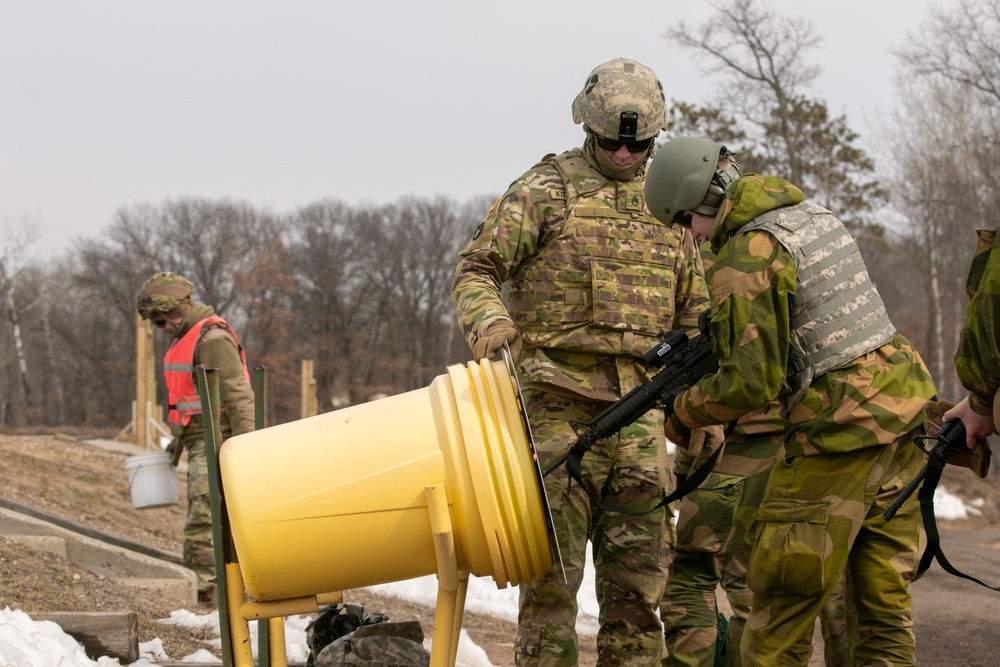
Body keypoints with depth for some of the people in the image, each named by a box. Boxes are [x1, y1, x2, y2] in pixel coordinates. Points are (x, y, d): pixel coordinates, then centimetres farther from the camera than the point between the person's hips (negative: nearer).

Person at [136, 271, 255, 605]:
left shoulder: (212, 338, -16)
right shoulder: (185, 337, 17)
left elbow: (238, 395, -20)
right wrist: (179, 438, 28)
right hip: (200, 442, 11)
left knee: (202, 519, -14)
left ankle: (203, 588, -14)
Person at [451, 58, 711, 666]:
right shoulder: (545, 190, 2)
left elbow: (692, 316, 21)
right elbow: (476, 270, -3)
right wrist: (489, 320, -25)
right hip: (560, 404, -4)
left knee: (640, 569, 6)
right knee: (554, 567, -5)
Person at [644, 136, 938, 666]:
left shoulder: (746, 259, -14)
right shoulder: (813, 215, 12)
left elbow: (753, 380, -18)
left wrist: (684, 413, 0)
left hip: (841, 428, -8)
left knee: (782, 600, 2)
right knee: (882, 596, 11)